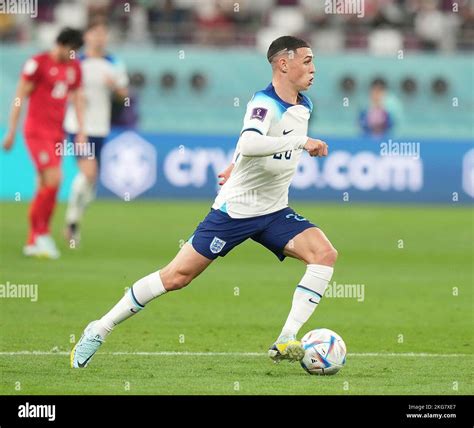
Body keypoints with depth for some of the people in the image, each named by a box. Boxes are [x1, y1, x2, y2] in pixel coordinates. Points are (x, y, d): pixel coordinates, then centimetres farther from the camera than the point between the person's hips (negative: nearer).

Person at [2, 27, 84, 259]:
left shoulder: (74, 67, 11)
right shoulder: (38, 63, -8)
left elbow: (77, 98, 20)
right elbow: (20, 96, -6)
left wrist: (81, 129, 11)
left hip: (57, 133, 6)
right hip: (37, 130, -6)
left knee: (45, 187, 5)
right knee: (53, 179, -17)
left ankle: (33, 242, 11)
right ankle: (42, 233, -6)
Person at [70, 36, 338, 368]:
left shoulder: (304, 106, 6)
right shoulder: (265, 103, -19)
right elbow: (249, 145, -41)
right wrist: (302, 141, -36)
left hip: (274, 213, 7)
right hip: (235, 209, -7)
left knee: (325, 254, -16)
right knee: (177, 276, -6)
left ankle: (286, 342, -18)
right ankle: (100, 330, 8)